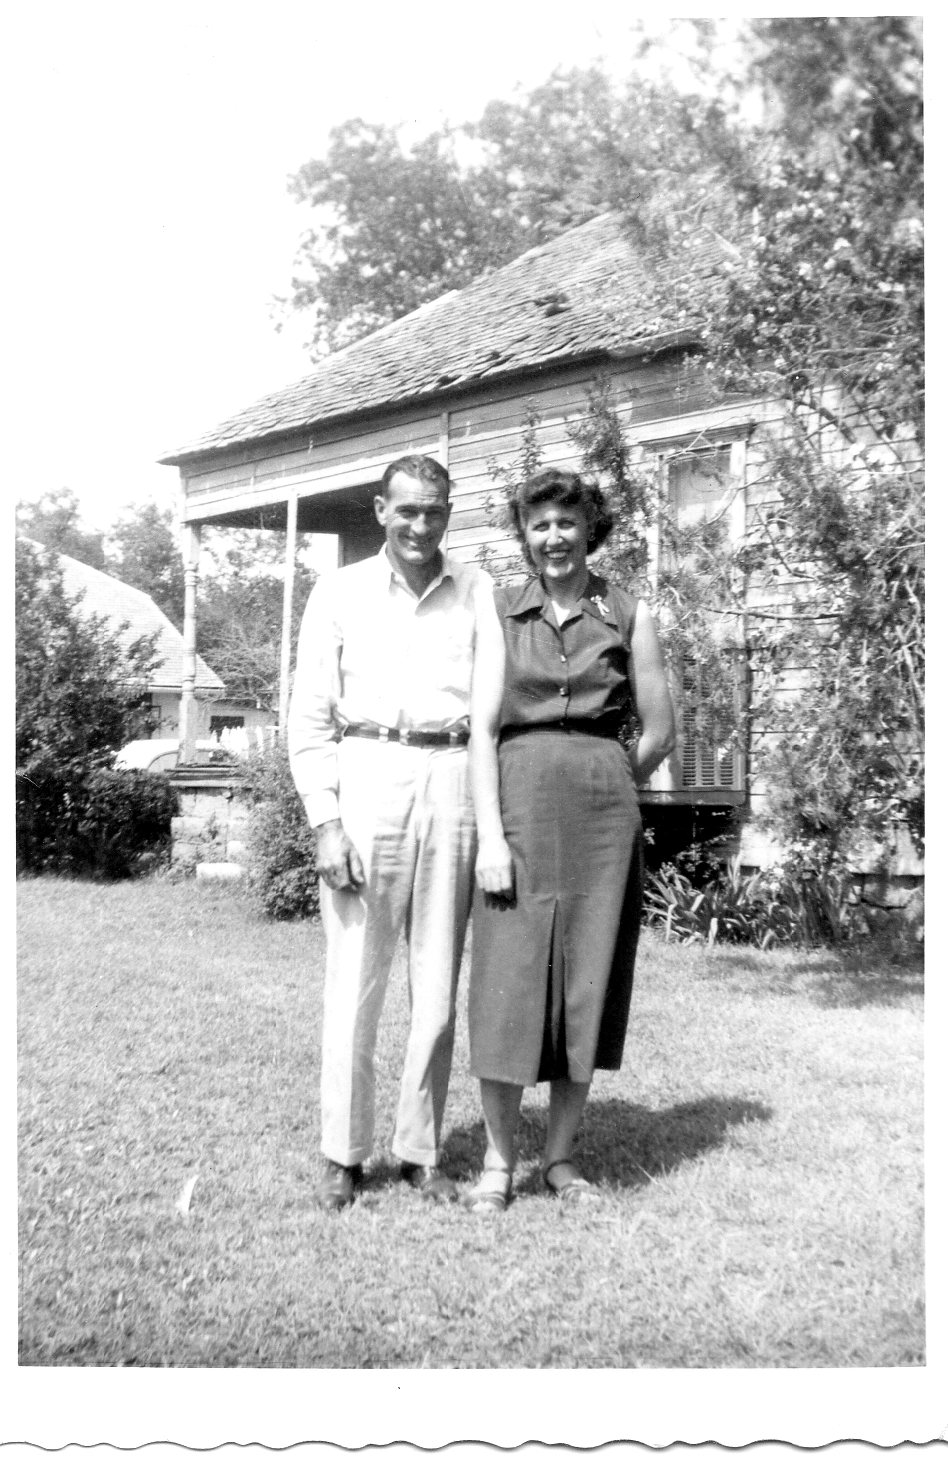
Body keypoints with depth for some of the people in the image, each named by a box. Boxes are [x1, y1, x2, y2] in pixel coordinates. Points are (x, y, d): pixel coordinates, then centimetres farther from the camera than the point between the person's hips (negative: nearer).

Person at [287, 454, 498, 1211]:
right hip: (366, 775, -1)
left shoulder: (477, 591, 10)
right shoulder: (340, 592, 7)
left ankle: (422, 1149, 19)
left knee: (439, 979, 6)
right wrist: (324, 820, -5)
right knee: (355, 977, 1)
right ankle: (342, 1153, 14)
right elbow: (310, 715, 4)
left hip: (452, 780, 2)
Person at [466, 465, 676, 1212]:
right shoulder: (500, 610, 6)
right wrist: (490, 834, -9)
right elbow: (482, 728, -1)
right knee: (507, 981, -2)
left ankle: (562, 1156, 19)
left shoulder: (629, 615, 5)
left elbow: (660, 732, 9)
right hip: (518, 803, 0)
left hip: (603, 813, 1)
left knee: (587, 982, 5)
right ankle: (499, 1159, 13)